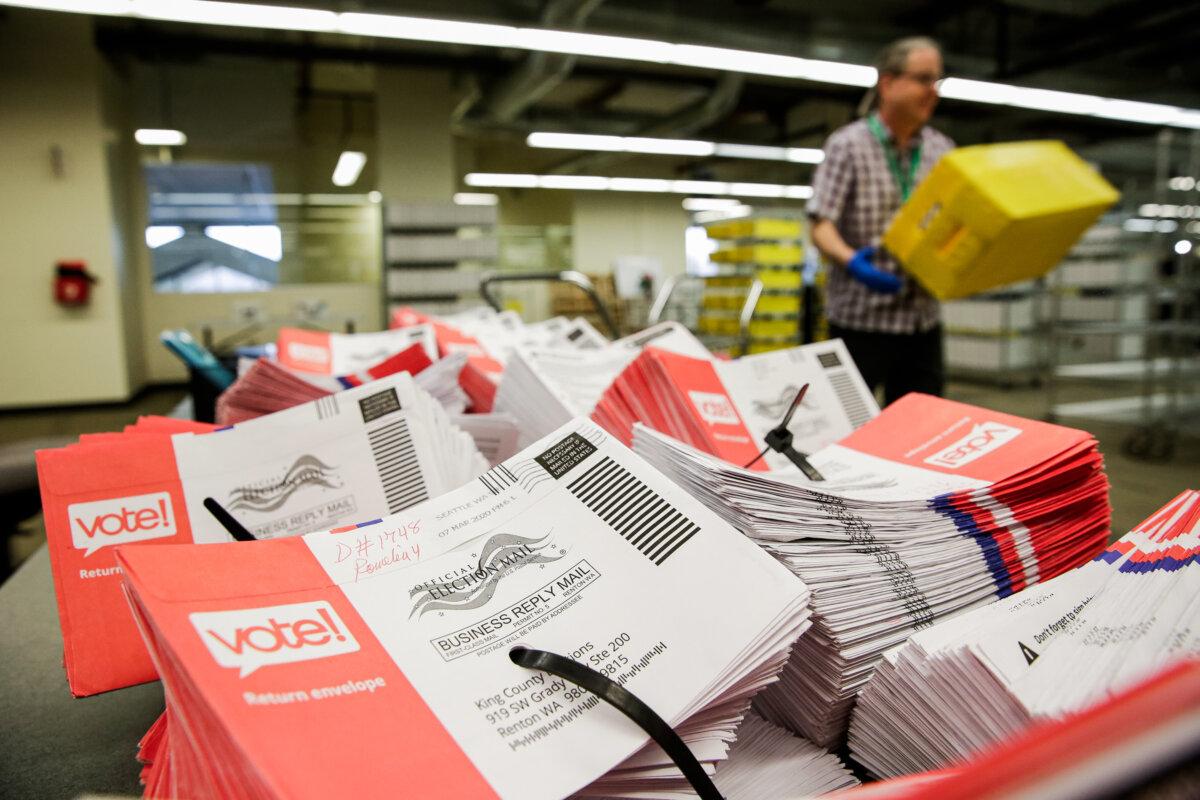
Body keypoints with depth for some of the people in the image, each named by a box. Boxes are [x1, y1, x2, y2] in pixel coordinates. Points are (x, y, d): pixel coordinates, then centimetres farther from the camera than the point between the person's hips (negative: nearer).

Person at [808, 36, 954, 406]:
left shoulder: (942, 150, 12)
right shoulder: (848, 145, -3)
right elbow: (821, 226, -11)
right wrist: (849, 260, -30)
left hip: (922, 319, 5)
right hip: (861, 317, -5)